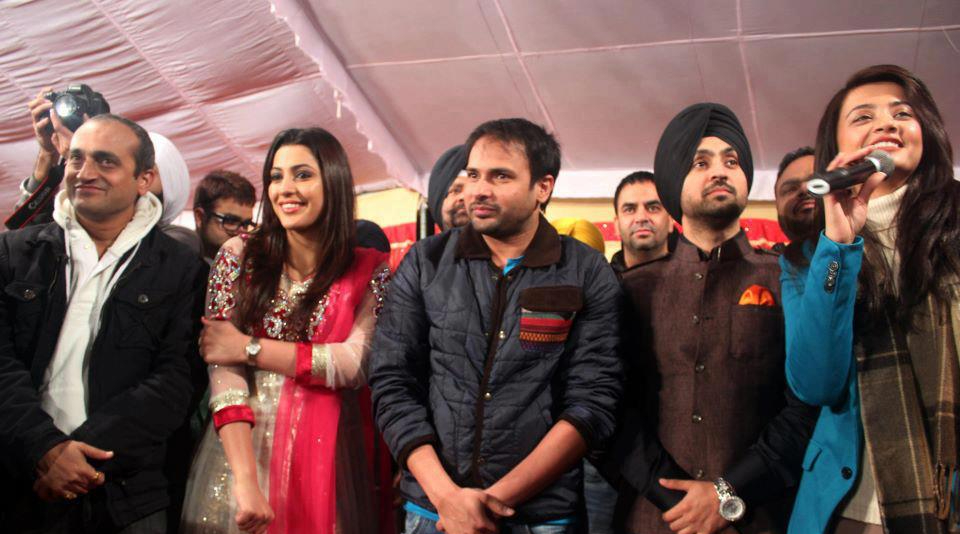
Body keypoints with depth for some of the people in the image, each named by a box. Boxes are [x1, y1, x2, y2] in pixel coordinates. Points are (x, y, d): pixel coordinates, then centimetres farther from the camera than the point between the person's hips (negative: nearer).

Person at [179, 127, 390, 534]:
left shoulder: (369, 270, -1)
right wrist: (246, 481, -19)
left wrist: (250, 348, -12)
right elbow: (223, 369, -9)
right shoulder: (239, 256, -1)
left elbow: (359, 363, -12)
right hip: (243, 447, 0)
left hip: (327, 455, 0)